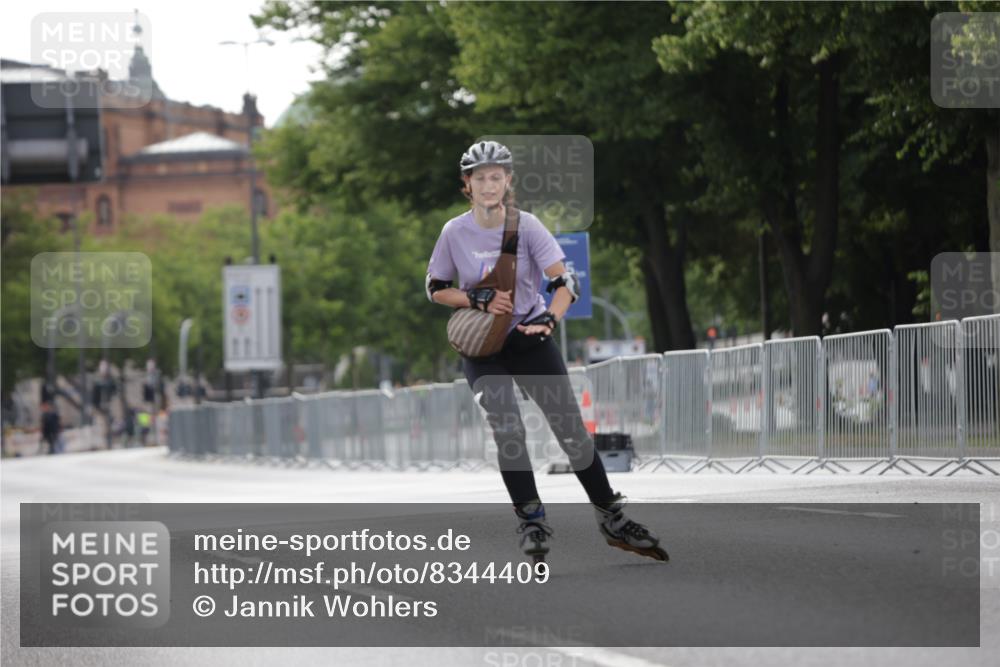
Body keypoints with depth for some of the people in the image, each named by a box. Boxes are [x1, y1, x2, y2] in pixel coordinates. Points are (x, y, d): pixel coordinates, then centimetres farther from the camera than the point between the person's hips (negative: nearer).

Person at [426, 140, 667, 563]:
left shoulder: (527, 226, -10)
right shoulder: (455, 233, -7)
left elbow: (565, 282, -13)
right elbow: (436, 289, 3)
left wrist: (549, 320, -32)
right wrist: (479, 300, -15)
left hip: (531, 338, 0)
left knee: (572, 430, -1)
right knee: (508, 433, -15)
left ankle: (612, 519, 10)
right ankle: (531, 523, -3)